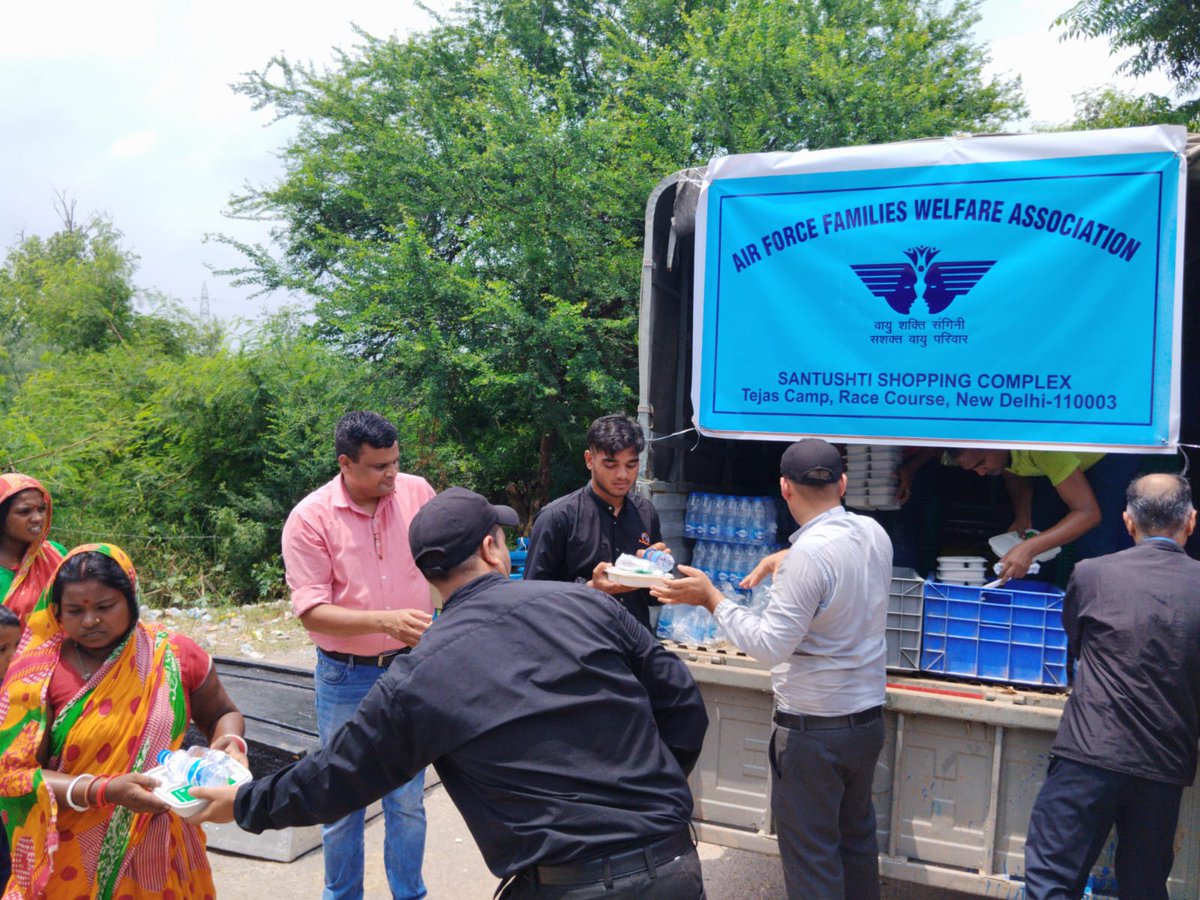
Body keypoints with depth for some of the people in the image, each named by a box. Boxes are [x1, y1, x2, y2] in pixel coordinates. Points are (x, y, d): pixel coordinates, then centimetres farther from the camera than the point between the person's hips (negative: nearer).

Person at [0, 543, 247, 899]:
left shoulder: (174, 655, -7)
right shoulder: (39, 674, -11)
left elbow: (221, 714, 9)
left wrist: (229, 742, -14)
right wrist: (105, 791, -27)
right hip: (70, 864, -1)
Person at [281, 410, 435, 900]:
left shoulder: (417, 492, -6)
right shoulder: (310, 518, -14)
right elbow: (311, 611, -17)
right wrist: (385, 621, -28)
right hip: (346, 677, -2)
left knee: (409, 798, 14)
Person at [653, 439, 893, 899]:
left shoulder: (809, 554, -25)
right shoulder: (874, 532, -1)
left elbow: (770, 645, -24)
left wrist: (711, 598, -16)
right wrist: (787, 557, 14)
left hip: (814, 728, -8)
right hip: (868, 718, 8)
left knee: (811, 853, 5)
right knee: (857, 836, 24)